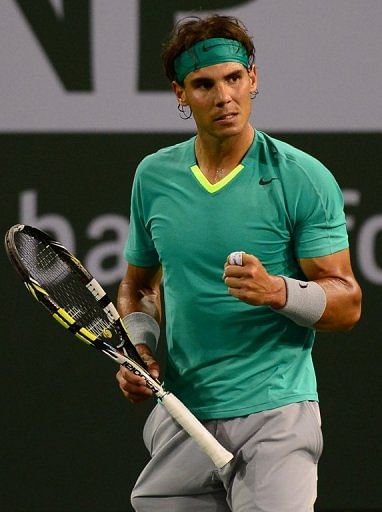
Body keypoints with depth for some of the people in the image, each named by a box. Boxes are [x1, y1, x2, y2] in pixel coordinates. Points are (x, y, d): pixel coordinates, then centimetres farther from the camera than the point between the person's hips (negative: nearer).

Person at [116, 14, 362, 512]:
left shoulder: (304, 178, -5)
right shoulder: (153, 176, 9)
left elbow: (347, 303, -5)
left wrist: (277, 291, -24)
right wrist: (138, 347, 3)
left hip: (275, 414, -4)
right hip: (182, 414, 4)